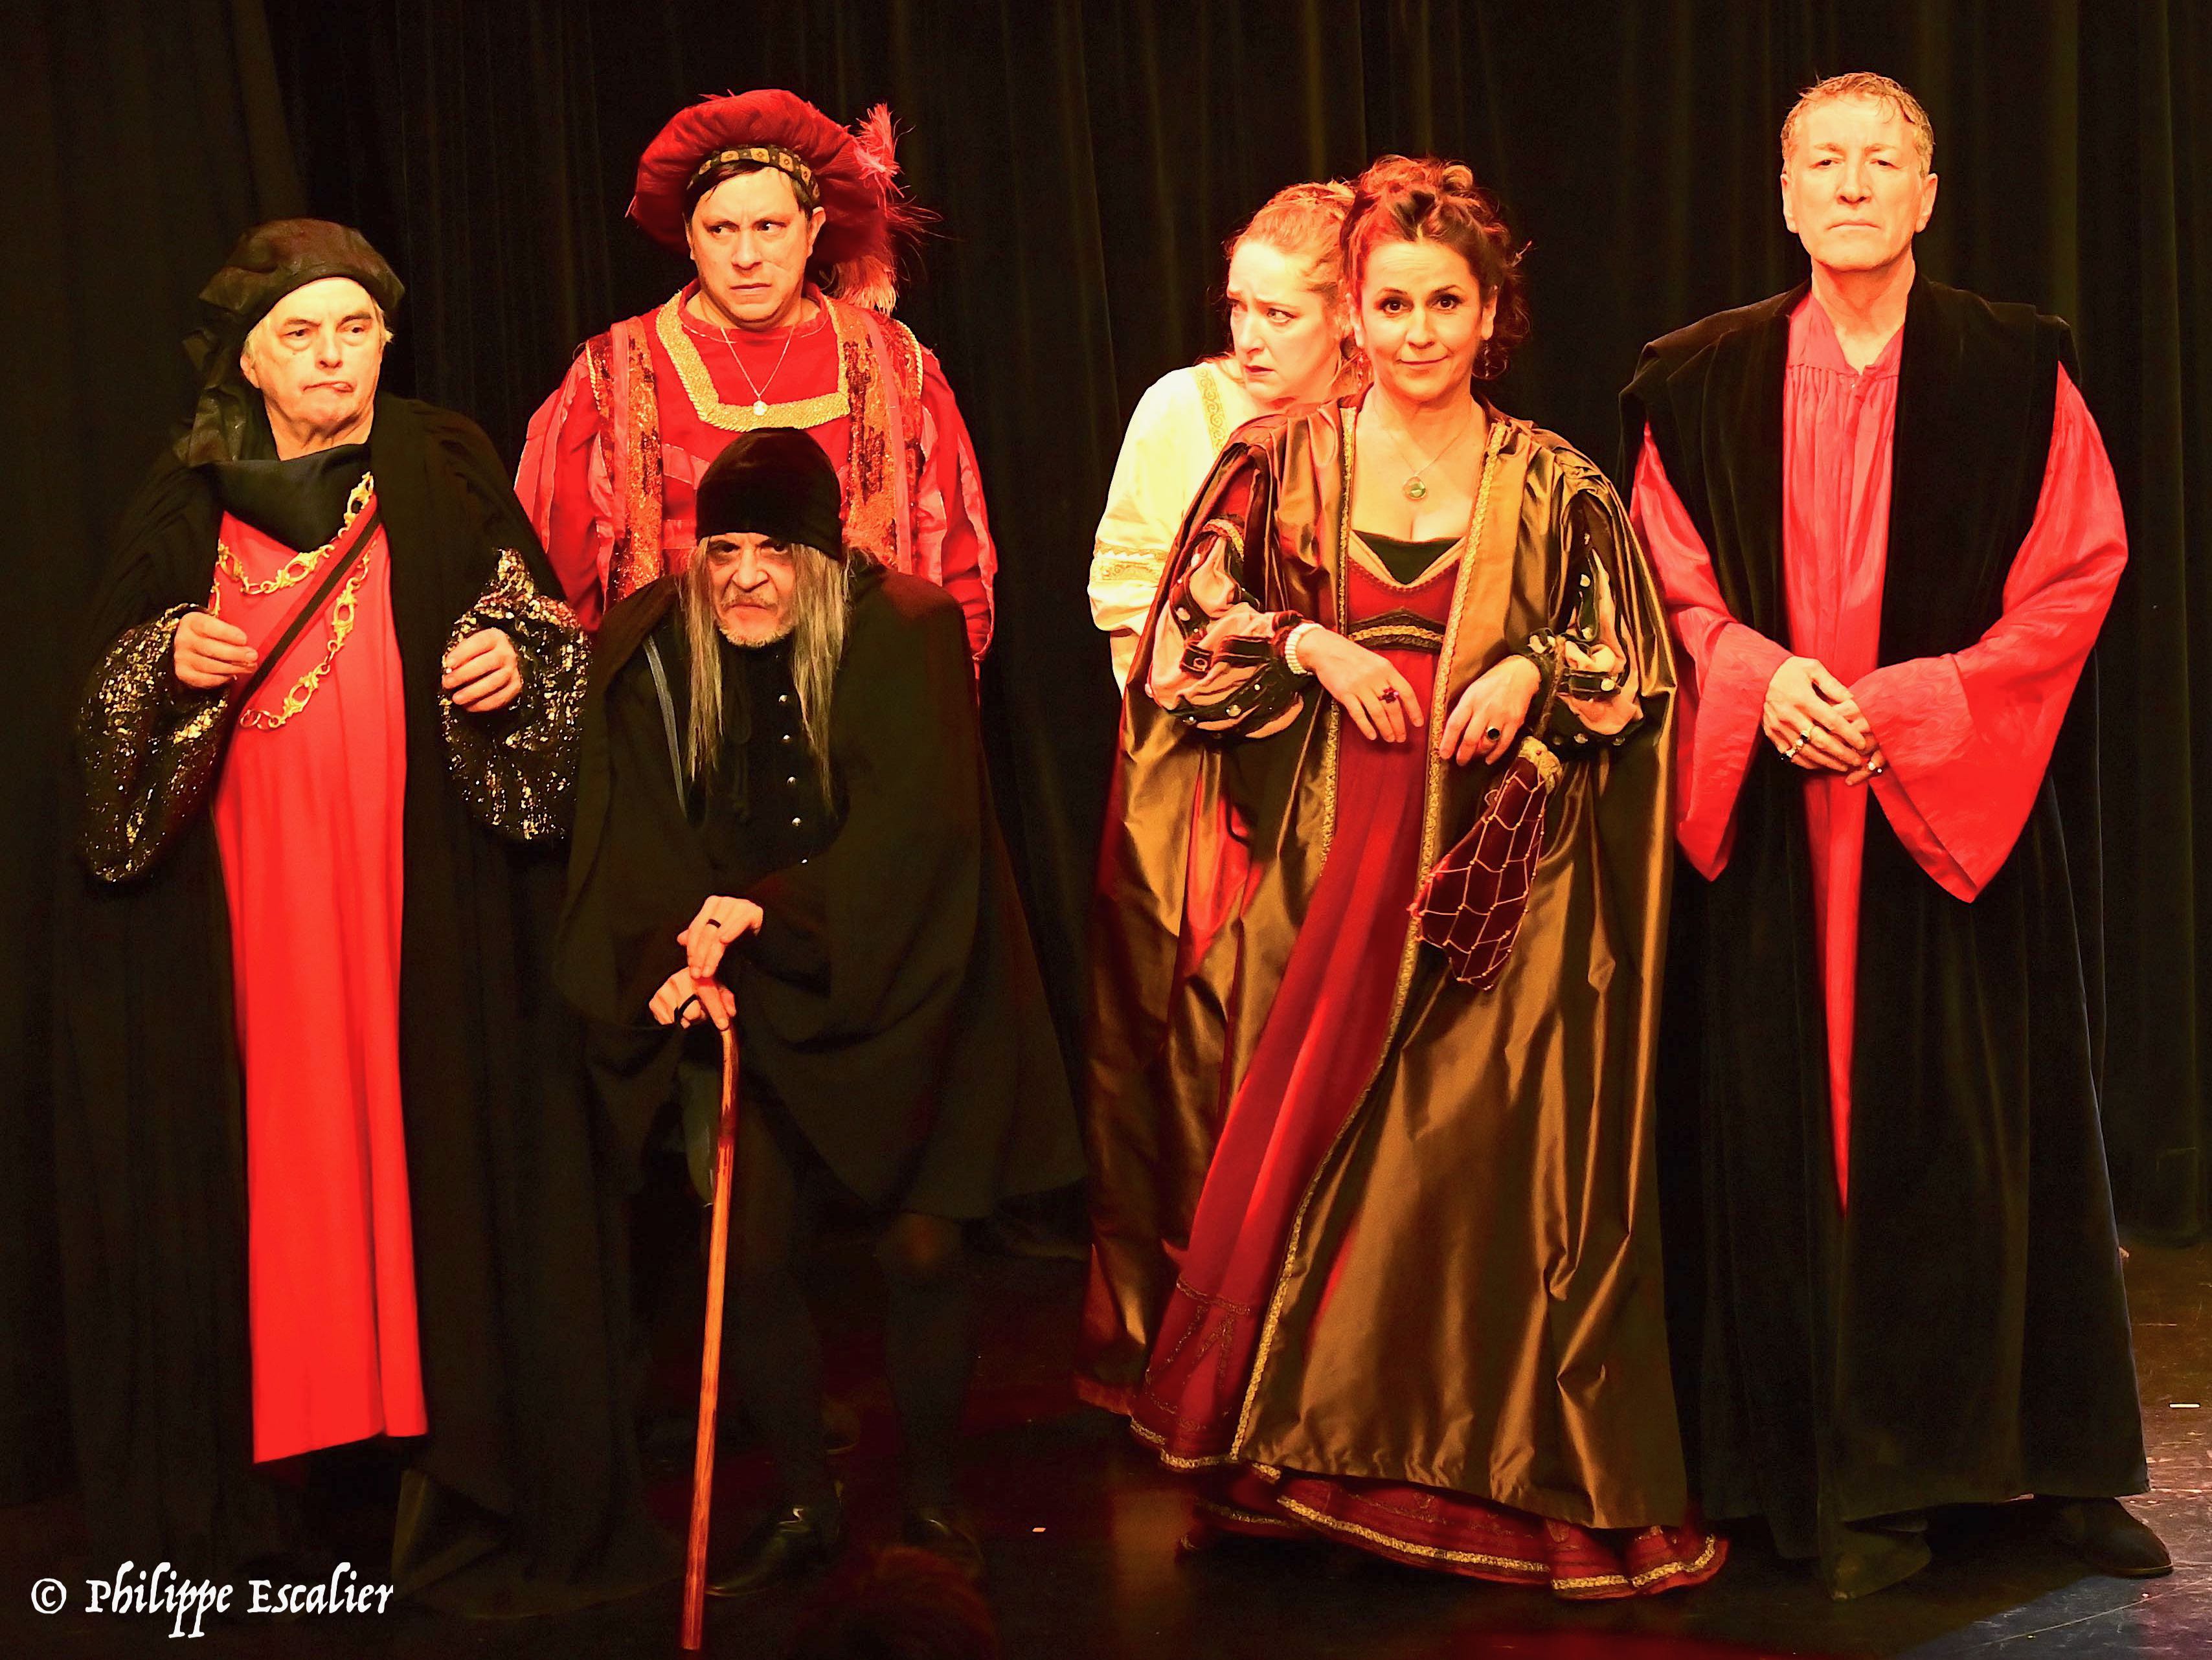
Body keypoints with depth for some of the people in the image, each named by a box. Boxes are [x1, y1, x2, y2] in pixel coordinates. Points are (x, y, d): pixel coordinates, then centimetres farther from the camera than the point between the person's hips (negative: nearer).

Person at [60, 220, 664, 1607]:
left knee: (437, 1146, -2)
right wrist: (172, 659, -9)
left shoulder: (449, 474, 7)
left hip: (421, 884, -1)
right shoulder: (188, 503, 10)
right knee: (267, 1153, 1)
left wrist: (518, 660, -14)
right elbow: (113, 681, 11)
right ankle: (234, 1487, 8)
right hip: (244, 891, 1)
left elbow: (547, 627, 7)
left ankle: (474, 1483, 3)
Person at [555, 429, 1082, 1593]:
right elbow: (631, 840, -3)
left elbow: (913, 828, -17)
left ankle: (930, 1496, 17)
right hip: (745, 1005, 2)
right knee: (752, 1256, -2)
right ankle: (803, 1504, 18)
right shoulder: (647, 648, -2)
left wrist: (771, 909, -27)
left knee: (920, 1245, -4)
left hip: (893, 995, -2)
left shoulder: (905, 634, -10)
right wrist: (671, 957, -21)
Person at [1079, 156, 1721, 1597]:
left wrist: (1532, 674, -9)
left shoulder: (1554, 485, 5)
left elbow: (1635, 656, 9)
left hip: (1491, 865, 0)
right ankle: (1305, 1456, 11)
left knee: (1482, 1144, -3)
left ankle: (1498, 1468, 7)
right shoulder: (1283, 461, 6)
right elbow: (1185, 633, 7)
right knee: (1306, 1136, 0)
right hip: (1318, 854, 1)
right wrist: (1310, 644, -7)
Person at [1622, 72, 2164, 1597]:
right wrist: (1760, 674, -11)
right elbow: (1668, 584, 9)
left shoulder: (2015, 370, 0)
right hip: (1778, 816, 2)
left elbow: (2077, 571, -3)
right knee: (1800, 1135, 2)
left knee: (1984, 1126, 2)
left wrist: (1913, 702, -12)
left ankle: (2063, 1460, 14)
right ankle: (1852, 1481, 10)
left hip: (1959, 809, -1)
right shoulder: (1702, 383, 6)